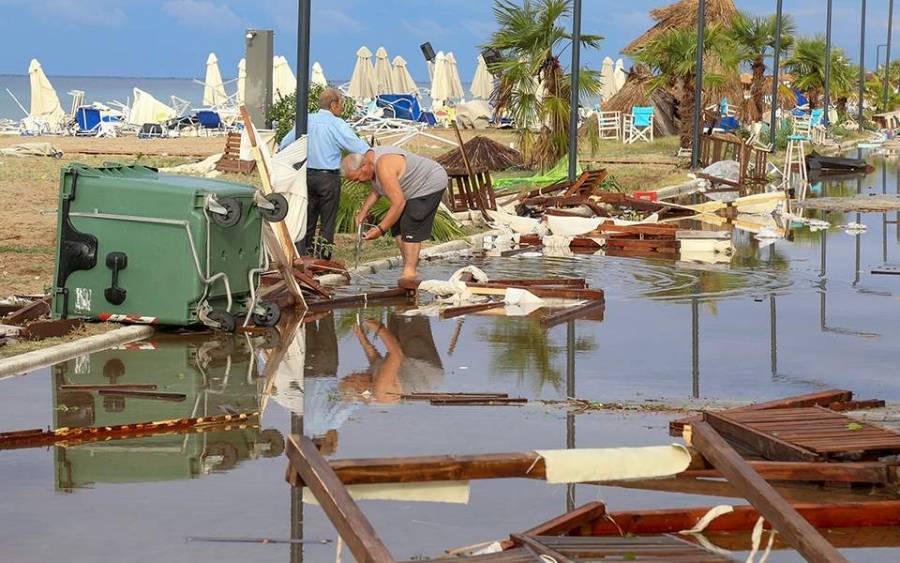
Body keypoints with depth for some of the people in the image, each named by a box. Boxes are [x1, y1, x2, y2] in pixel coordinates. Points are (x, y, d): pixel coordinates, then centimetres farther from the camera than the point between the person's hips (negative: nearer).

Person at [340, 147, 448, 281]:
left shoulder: (384, 168, -34)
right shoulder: (369, 159, -3)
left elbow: (398, 202, -33)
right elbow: (376, 188, 15)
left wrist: (381, 229, -29)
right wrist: (364, 211, 4)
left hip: (431, 183, -10)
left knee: (410, 228, -16)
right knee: (397, 226, 7)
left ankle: (409, 273, -16)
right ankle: (408, 267, 11)